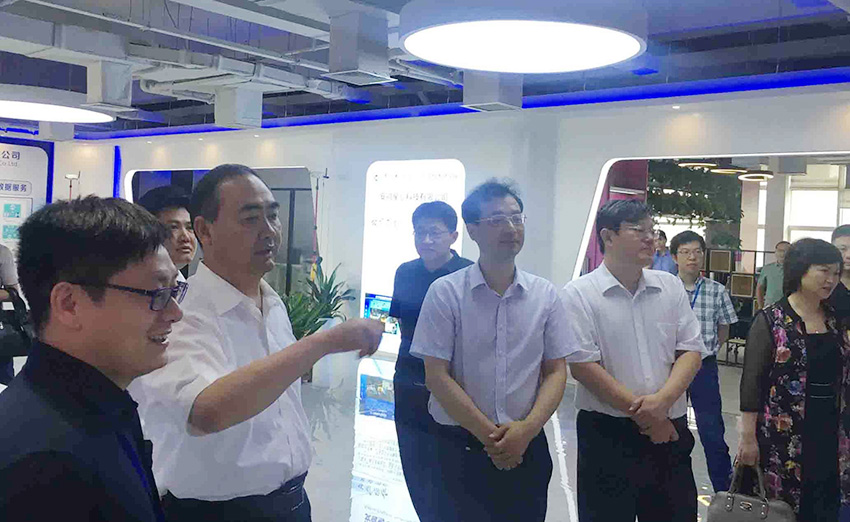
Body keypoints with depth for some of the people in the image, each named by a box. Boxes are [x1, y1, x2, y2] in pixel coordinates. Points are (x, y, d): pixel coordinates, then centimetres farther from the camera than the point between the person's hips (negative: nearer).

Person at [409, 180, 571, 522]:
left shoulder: (546, 296, 2)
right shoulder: (445, 293, -6)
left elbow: (556, 372, 3)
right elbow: (436, 376, -8)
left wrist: (527, 429, -12)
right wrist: (490, 435, -12)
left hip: (527, 447, 2)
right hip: (461, 447, -2)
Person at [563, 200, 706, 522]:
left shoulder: (671, 287, 8)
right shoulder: (579, 294, -7)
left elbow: (691, 351, 3)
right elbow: (583, 366, -13)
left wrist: (662, 401, -14)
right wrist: (642, 413, -13)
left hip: (670, 431, 4)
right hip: (607, 435, -4)